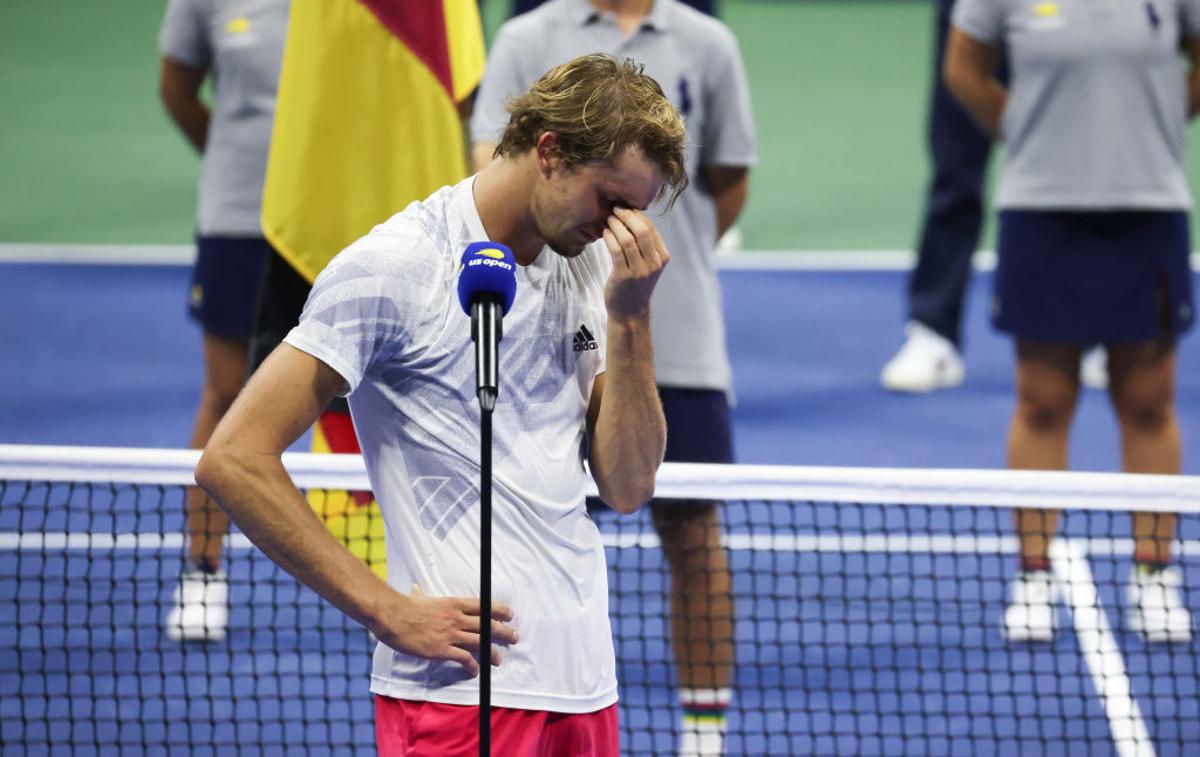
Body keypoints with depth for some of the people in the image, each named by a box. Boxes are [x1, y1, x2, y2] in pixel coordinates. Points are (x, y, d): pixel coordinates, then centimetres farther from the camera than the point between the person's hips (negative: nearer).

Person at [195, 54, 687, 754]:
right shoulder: (394, 268, -9)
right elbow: (233, 460, -13)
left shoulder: (594, 265, 11)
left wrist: (630, 318, -4)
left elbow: (628, 488, 9)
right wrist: (389, 611, -15)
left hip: (584, 688, 7)